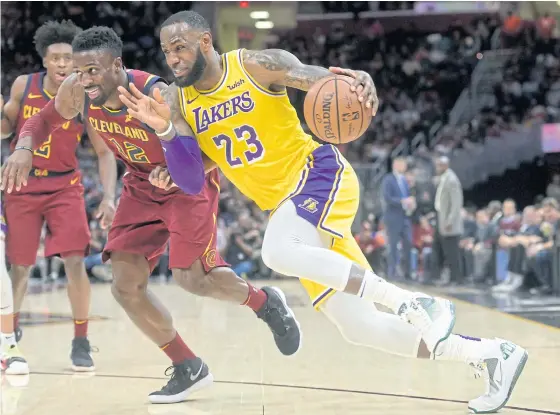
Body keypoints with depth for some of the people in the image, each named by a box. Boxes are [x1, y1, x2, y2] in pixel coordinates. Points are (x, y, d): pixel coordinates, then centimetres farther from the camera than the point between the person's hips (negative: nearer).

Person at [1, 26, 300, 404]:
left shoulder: (157, 95, -34)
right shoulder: (75, 91, -18)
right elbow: (44, 120, 2)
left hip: (187, 182, -6)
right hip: (142, 187, 6)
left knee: (191, 277, -14)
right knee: (126, 286, -4)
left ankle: (265, 303, 19)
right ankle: (189, 370, 12)